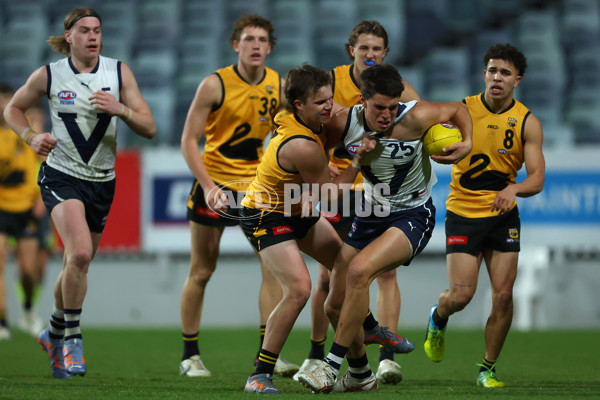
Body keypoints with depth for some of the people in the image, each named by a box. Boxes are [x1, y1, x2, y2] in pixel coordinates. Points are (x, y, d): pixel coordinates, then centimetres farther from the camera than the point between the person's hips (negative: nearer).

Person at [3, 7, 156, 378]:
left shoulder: (119, 72, -1)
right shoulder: (48, 75, -4)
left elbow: (150, 128, -3)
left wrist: (120, 108, -21)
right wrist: (31, 136, -8)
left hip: (102, 181, 3)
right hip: (62, 176, -3)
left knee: (77, 266, 12)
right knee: (80, 253, -25)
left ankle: (54, 334, 36)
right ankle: (72, 340, -11)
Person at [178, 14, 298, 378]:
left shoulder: (278, 85, -1)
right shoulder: (215, 85, -12)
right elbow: (189, 140, -11)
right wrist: (208, 185, -21)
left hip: (258, 183, 3)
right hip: (215, 184, -3)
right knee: (202, 271, 4)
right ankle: (190, 355, 15)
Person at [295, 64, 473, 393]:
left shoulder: (415, 117, -21)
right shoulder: (344, 123, -13)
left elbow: (457, 109, -2)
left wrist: (467, 143, -17)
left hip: (413, 215, -5)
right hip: (370, 216, 5)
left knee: (358, 270, -30)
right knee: (335, 306, 4)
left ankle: (332, 366, -23)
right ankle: (360, 375, 28)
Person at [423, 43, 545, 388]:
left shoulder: (527, 123, -3)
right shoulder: (463, 110, -5)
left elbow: (537, 179, -8)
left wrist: (514, 189, -29)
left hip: (503, 216, 1)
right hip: (463, 213, -1)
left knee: (503, 296, -6)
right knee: (461, 295, -11)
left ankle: (488, 369, 13)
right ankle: (438, 319, 26)